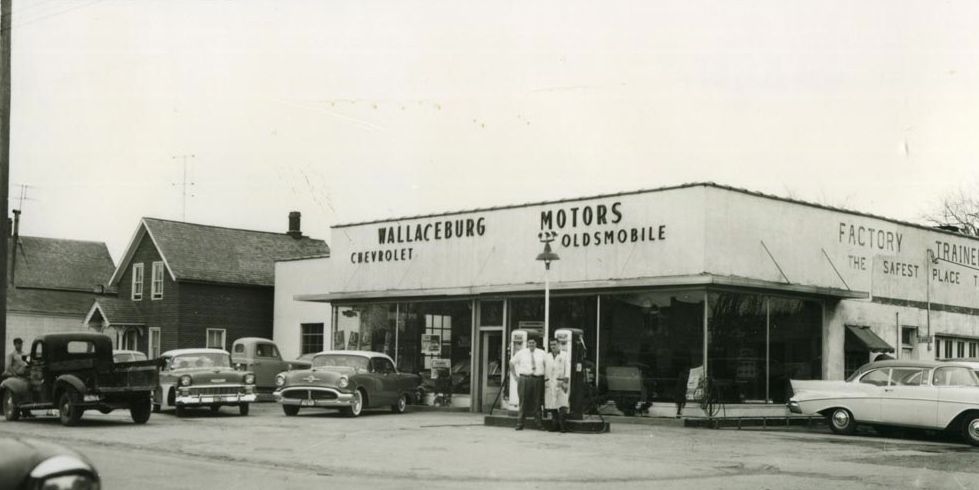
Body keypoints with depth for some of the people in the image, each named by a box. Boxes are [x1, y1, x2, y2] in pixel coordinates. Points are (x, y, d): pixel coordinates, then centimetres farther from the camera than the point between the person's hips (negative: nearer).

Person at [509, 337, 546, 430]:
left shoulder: (542, 353, 9)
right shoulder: (521, 353, 7)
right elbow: (512, 362, 14)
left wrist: (545, 376, 4)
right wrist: (515, 375, 7)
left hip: (538, 380, 1)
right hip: (524, 379, -1)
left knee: (537, 402, 1)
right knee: (523, 402, -2)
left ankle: (539, 424, 6)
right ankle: (520, 424, 3)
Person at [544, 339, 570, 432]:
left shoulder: (565, 356, 7)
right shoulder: (547, 357, 19)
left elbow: (567, 369, 0)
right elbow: (545, 371, 18)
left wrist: (565, 382, -9)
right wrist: (545, 381, 7)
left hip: (560, 383, -4)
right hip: (549, 384, 4)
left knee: (562, 405, -11)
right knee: (551, 405, 2)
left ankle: (562, 425, -10)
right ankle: (554, 425, 8)